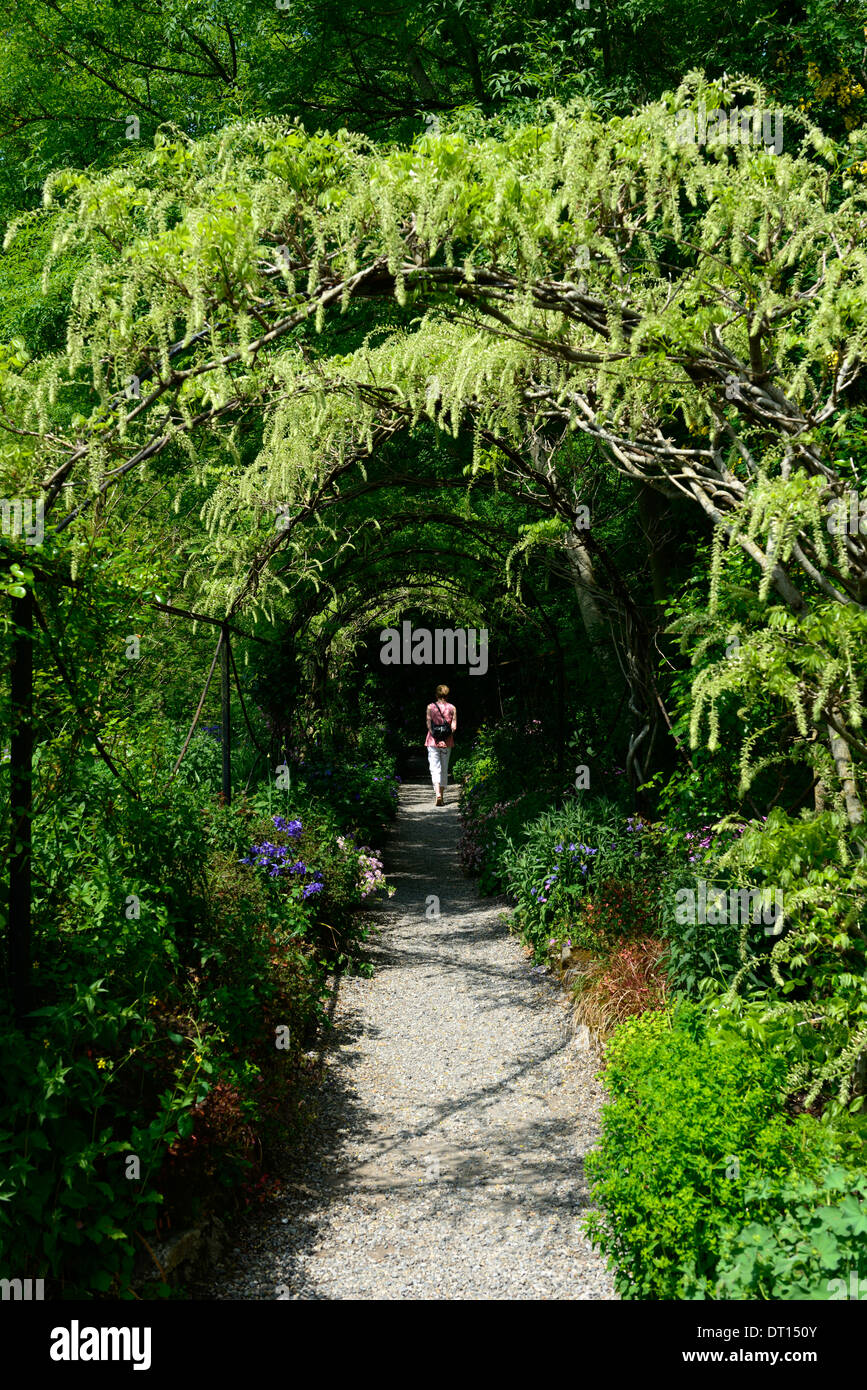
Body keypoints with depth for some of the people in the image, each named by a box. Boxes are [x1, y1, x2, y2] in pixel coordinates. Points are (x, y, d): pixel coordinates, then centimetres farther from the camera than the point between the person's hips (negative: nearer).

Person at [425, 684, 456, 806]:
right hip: (447, 742, 2)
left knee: (435, 768, -5)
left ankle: (437, 794, -23)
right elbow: (454, 726, -4)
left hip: (433, 741, -2)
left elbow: (429, 724, -7)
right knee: (444, 769, 13)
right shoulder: (452, 708, 2)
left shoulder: (431, 707, -1)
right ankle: (441, 797, 18)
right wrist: (445, 738, -2)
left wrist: (436, 737, -6)